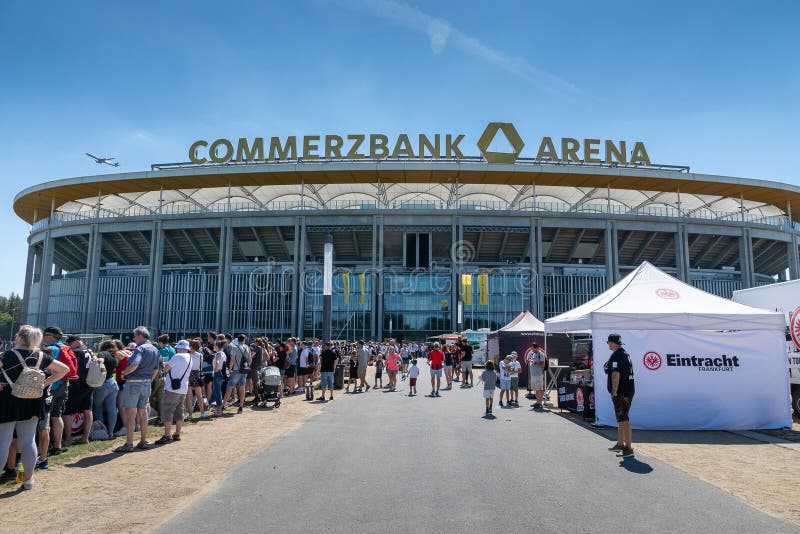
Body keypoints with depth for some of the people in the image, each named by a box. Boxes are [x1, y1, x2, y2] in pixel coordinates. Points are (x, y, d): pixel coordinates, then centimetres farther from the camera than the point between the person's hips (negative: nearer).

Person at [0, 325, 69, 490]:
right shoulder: (41, 356, 2)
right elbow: (64, 369, 9)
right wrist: (46, 383, 9)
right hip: (31, 403, 4)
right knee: (28, 441, 11)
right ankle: (28, 479, 20)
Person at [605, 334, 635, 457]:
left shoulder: (616, 355, -16)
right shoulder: (625, 353, 16)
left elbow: (615, 374, -22)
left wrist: (614, 392, -21)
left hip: (621, 392, -11)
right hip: (627, 390, 11)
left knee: (623, 420, -9)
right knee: (621, 419, 19)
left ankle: (628, 448, -7)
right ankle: (620, 444, 29)